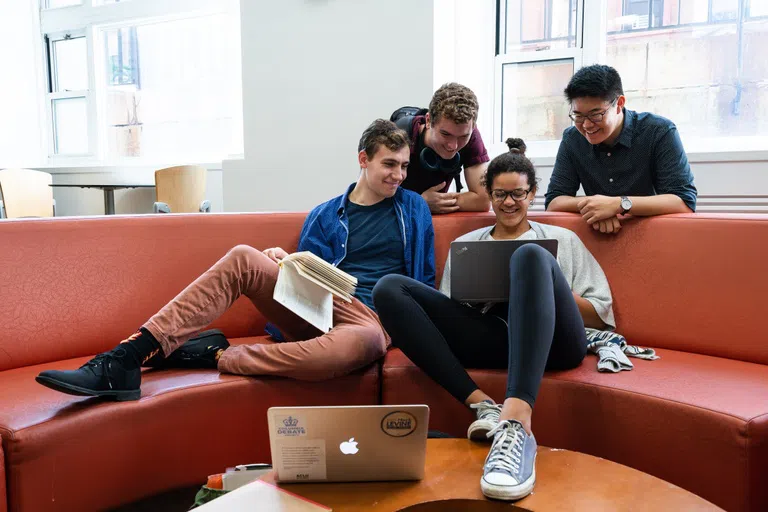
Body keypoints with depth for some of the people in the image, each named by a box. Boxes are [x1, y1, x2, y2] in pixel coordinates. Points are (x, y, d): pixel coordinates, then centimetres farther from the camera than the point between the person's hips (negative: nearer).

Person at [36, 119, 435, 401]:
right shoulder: (325, 216, 19)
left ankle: (211, 356, -30)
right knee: (242, 258, -25)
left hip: (372, 318, -2)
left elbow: (424, 283, 15)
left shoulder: (414, 209, 15)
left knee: (357, 344, -44)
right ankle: (127, 358, -32)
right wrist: (282, 265, -6)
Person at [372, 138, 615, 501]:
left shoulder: (561, 239, 27)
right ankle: (484, 409, -32)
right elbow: (448, 309, 20)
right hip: (491, 337, 2)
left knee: (530, 255, -33)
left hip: (553, 338, -2)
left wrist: (545, 291, 1)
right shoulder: (465, 244, 30)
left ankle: (516, 424, -51)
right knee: (389, 289, -16)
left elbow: (602, 314, 19)